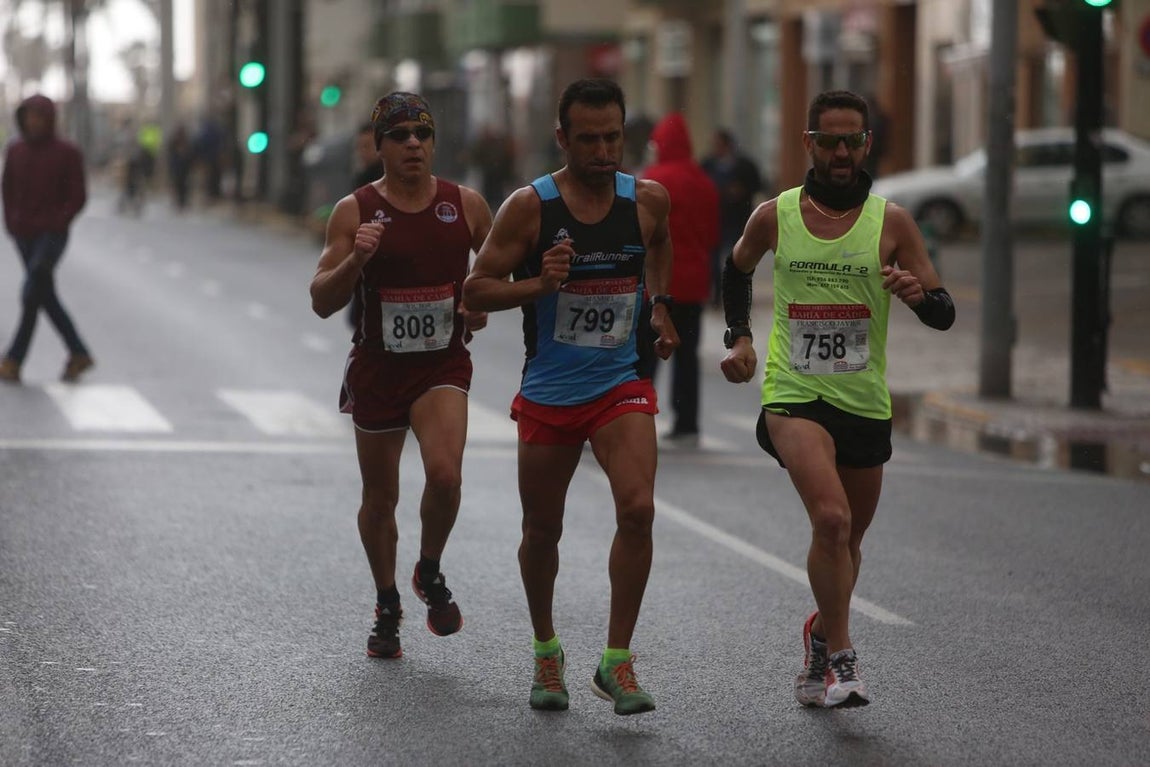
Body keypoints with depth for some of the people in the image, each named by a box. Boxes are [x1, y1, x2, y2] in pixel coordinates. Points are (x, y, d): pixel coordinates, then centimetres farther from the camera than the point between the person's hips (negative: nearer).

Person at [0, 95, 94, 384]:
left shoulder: (67, 153, -5)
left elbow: (78, 196, -5)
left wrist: (56, 223, -14)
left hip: (52, 234, -5)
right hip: (24, 236, 5)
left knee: (32, 293, -16)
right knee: (46, 296, 8)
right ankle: (78, 354, 19)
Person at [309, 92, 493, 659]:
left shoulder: (466, 205, -1)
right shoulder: (355, 212, -6)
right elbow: (322, 303, -7)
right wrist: (355, 260, -25)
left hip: (443, 364, 0)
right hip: (377, 368, 0)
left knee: (445, 474, -22)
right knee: (380, 496, 10)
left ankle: (430, 573, 7)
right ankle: (387, 606, 32)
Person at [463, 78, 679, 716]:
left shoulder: (647, 200, -1)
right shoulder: (529, 206, -11)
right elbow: (476, 289, -9)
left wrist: (660, 306, 18)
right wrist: (538, 285, -23)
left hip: (620, 385, 1)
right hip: (548, 393, -1)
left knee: (637, 508, -19)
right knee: (542, 531, 10)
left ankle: (617, 662, -9)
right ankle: (546, 651, 35)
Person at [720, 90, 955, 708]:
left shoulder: (891, 222, -2)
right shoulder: (775, 216, 0)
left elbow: (944, 316, -2)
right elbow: (736, 269, 22)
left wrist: (918, 291, -23)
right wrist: (739, 337, 10)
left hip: (865, 401, 2)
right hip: (794, 395, -2)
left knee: (849, 537, 16)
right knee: (831, 518, -24)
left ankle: (820, 633, 43)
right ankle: (840, 657, -16)